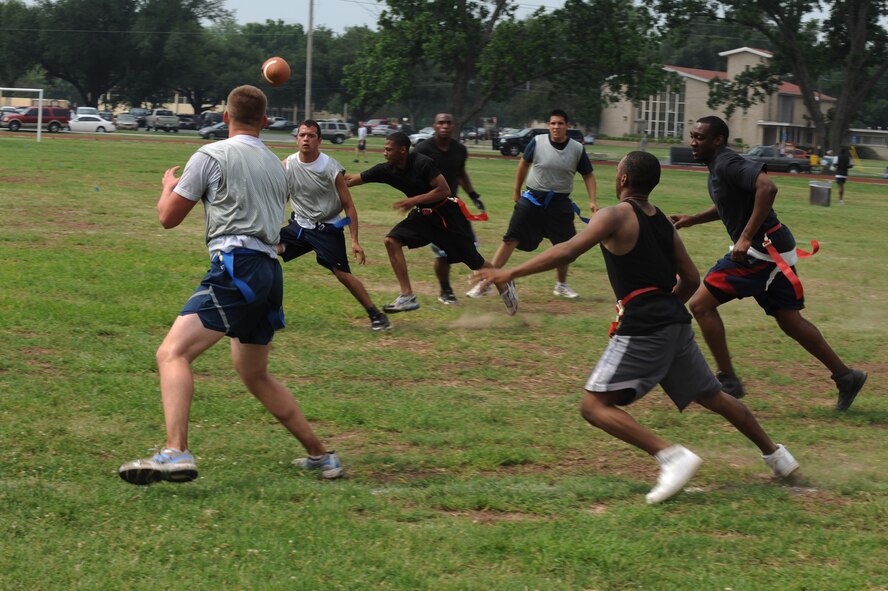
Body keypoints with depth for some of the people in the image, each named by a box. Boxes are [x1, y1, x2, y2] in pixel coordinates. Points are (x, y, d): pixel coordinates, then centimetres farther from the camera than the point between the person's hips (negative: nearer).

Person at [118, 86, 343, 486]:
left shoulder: (212, 156, 0)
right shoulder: (276, 166, 21)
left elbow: (168, 217, 4)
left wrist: (169, 185, 26)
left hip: (236, 267, -8)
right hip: (269, 271, 8)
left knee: (172, 354, -18)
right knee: (256, 377, 24)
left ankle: (176, 453, -38)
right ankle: (320, 456, 27)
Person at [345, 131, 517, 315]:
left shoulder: (422, 163, -26)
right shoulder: (386, 170, -8)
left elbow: (444, 190, -25)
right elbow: (353, 180, -3)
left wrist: (414, 200, -27)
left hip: (447, 214, -6)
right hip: (423, 215, 6)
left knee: (473, 260, 1)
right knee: (392, 241, -13)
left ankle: (504, 286, 28)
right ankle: (407, 297, -11)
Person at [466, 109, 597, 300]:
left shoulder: (577, 149, -6)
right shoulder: (537, 142, -9)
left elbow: (588, 175, 5)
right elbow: (524, 164, 7)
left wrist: (592, 200, -7)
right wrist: (516, 191, 14)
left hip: (560, 203, 2)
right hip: (533, 198, -2)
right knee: (510, 240, -7)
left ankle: (561, 285, 32)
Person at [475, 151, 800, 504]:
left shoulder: (616, 216, -6)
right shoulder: (663, 223, 16)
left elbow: (567, 252, -17)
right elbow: (691, 279, 18)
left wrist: (511, 273, -15)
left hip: (642, 328, -8)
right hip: (676, 323, 8)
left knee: (595, 406, -10)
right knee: (713, 397, 24)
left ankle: (672, 456, -23)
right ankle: (775, 455, 37)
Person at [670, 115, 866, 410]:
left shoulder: (727, 164, -16)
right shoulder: (718, 166, 14)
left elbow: (767, 187, -32)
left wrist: (746, 237, -31)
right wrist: (692, 220, 21)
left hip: (763, 249, -10)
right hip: (772, 252, 10)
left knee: (701, 304, -8)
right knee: (789, 320, 16)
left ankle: (728, 381, -4)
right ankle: (845, 376, 21)